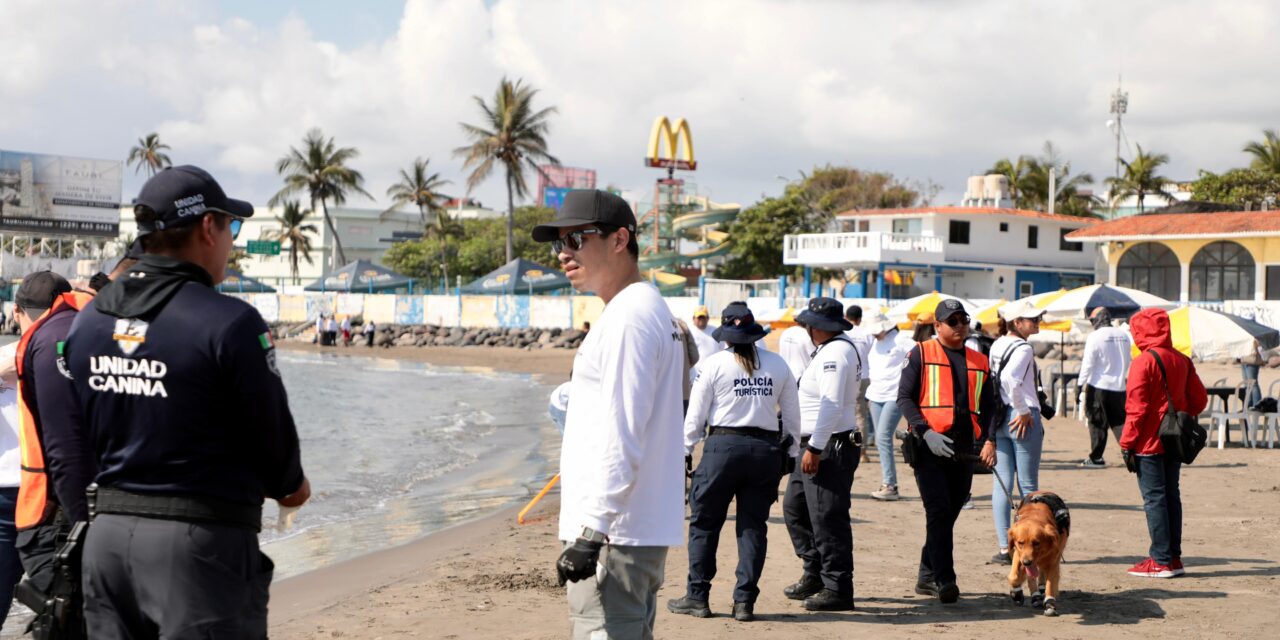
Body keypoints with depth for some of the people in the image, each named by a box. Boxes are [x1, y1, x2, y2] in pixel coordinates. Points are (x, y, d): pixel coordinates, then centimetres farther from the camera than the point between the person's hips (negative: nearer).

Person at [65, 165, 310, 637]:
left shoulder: (87, 319, 6)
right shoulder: (229, 322, -15)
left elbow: (85, 432, 11)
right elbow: (272, 434, -8)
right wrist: (290, 486, 13)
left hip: (106, 533, 7)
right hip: (200, 544, -7)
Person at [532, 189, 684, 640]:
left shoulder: (629, 316, -14)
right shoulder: (651, 312, 19)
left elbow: (621, 439, -21)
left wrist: (590, 533, -23)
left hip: (613, 535, -11)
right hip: (643, 531, 11)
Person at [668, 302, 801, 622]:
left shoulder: (715, 364, -3)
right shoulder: (778, 365, 6)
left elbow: (696, 412, -2)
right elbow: (792, 415, 9)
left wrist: (685, 450, 7)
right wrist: (792, 452, 18)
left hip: (724, 444, -3)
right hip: (766, 449, 3)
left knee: (704, 522, 8)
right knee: (754, 526, 8)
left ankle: (697, 597, 12)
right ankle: (744, 601, 8)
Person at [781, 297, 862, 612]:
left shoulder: (835, 352, -16)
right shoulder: (831, 349, 17)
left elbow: (832, 405, -24)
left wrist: (814, 448, -24)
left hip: (830, 447, -11)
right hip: (818, 446, 11)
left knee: (827, 517, -7)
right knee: (795, 507, 17)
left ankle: (837, 589, -1)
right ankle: (814, 575, 26)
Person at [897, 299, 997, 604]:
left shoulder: (979, 362, 16)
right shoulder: (921, 354, 3)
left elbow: (988, 406, 15)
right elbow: (904, 397, -2)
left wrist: (989, 440, -2)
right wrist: (925, 432, -15)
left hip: (964, 449, 5)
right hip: (929, 446, -5)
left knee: (949, 513, 8)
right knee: (939, 511, -13)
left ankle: (927, 576, 21)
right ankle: (944, 580, -11)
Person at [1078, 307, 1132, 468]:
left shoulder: (1094, 337, -12)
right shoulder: (1124, 335, 6)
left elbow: (1088, 364, -13)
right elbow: (1128, 361, 13)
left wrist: (1080, 385, -7)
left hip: (1098, 386, -5)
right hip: (1119, 387, 5)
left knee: (1097, 423, 3)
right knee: (1119, 422, 13)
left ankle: (1096, 458, 7)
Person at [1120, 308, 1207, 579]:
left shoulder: (1143, 362, -13)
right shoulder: (1182, 361, 8)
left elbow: (1136, 407, -16)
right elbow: (1199, 399, 10)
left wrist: (1127, 444, -12)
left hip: (1149, 443, -7)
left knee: (1154, 498, -3)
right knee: (1171, 496, 12)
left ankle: (1162, 561, -3)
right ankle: (1174, 557, 15)